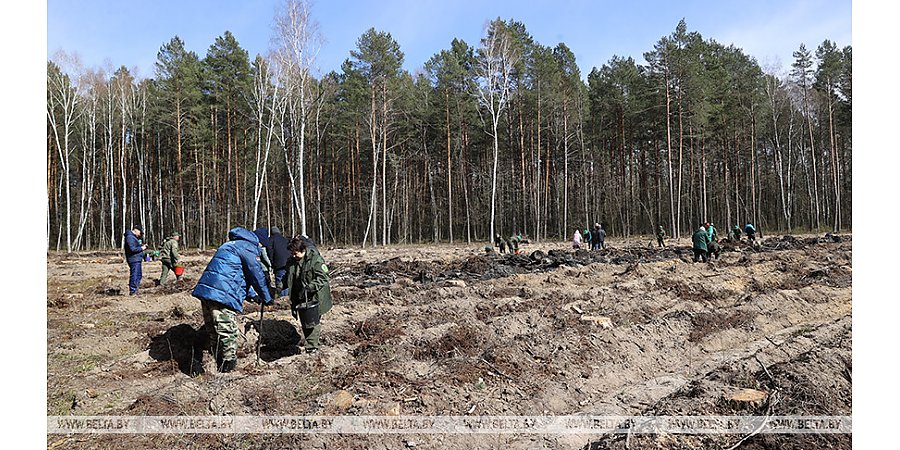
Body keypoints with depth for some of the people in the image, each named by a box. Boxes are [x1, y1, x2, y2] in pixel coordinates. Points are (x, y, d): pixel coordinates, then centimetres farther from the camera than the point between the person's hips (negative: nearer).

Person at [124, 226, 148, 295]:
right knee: (134, 275, -8)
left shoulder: (133, 237, 19)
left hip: (137, 259, 11)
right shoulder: (130, 237, -15)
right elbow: (132, 249, -23)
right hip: (134, 260, -11)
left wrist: (142, 246, 10)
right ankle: (132, 291, -3)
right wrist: (141, 248, -11)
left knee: (139, 275, 17)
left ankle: (135, 289, 26)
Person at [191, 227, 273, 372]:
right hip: (222, 295, -10)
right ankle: (228, 366, 0)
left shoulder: (229, 245, 29)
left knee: (213, 333, 15)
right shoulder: (248, 247, -2)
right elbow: (256, 274, -3)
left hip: (205, 290, 10)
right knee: (228, 334, -4)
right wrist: (267, 298, 9)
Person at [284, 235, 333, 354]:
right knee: (303, 321, 16)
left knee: (311, 321, -5)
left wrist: (310, 287, -29)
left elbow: (322, 278, -19)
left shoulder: (316, 259, -16)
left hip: (314, 297, -7)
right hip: (300, 297, 7)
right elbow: (288, 278, 21)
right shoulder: (292, 260, 6)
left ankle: (311, 346, 4)